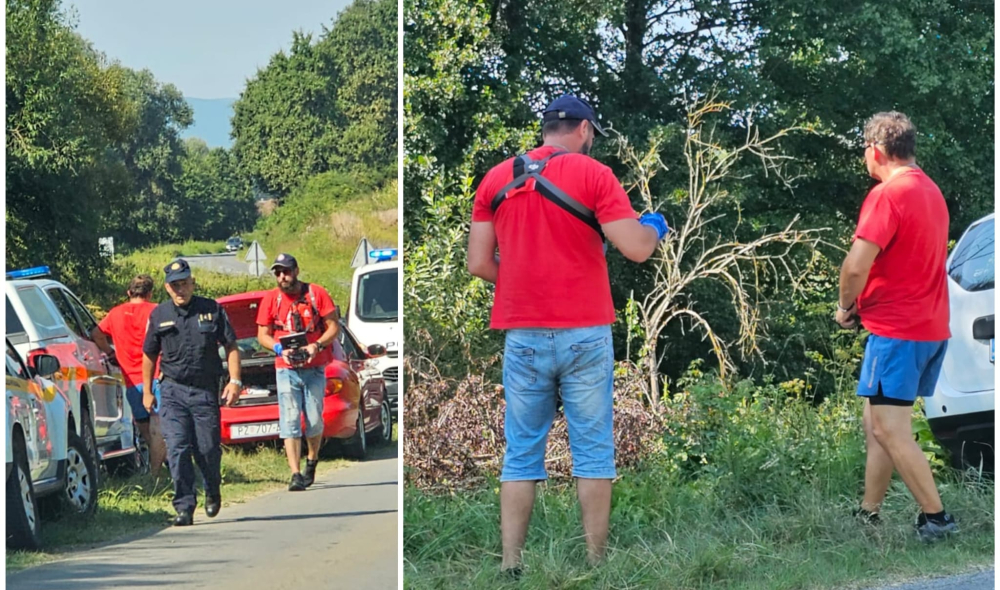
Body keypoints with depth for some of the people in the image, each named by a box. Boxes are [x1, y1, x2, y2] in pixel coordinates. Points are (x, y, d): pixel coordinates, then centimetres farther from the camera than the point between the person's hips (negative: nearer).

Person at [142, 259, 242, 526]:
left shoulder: (212, 310, 3)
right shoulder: (159, 315, 6)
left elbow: (231, 347, 6)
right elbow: (149, 355, 15)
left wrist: (235, 380, -4)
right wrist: (147, 392, 13)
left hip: (205, 390, -1)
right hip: (173, 390, 1)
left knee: (208, 449, 2)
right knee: (177, 450, -10)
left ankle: (213, 491, 32)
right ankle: (184, 507, -8)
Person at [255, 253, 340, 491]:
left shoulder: (317, 294, -1)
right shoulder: (271, 299, 3)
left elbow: (333, 327, 0)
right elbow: (263, 335, 6)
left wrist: (317, 346, -17)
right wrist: (280, 349, -13)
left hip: (315, 367, 0)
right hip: (286, 369, 0)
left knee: (314, 420, 4)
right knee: (290, 422, -10)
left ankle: (312, 461, 31)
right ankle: (296, 474, -14)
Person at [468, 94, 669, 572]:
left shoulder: (496, 179, 6)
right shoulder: (593, 174, -5)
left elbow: (479, 263, 5)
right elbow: (636, 249, -10)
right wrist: (655, 227, 11)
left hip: (522, 336, 3)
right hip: (584, 335, -3)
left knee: (522, 454, 6)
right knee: (593, 451, 4)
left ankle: (510, 566, 2)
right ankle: (595, 564, 5)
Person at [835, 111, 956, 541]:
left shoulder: (888, 195, -15)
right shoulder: (931, 192, 15)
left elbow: (857, 266, -21)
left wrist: (846, 306, -1)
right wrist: (862, 306, 14)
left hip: (897, 329, -9)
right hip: (932, 325, 10)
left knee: (890, 430, -8)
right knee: (877, 424, 14)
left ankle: (935, 518, -9)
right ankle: (868, 514, 17)